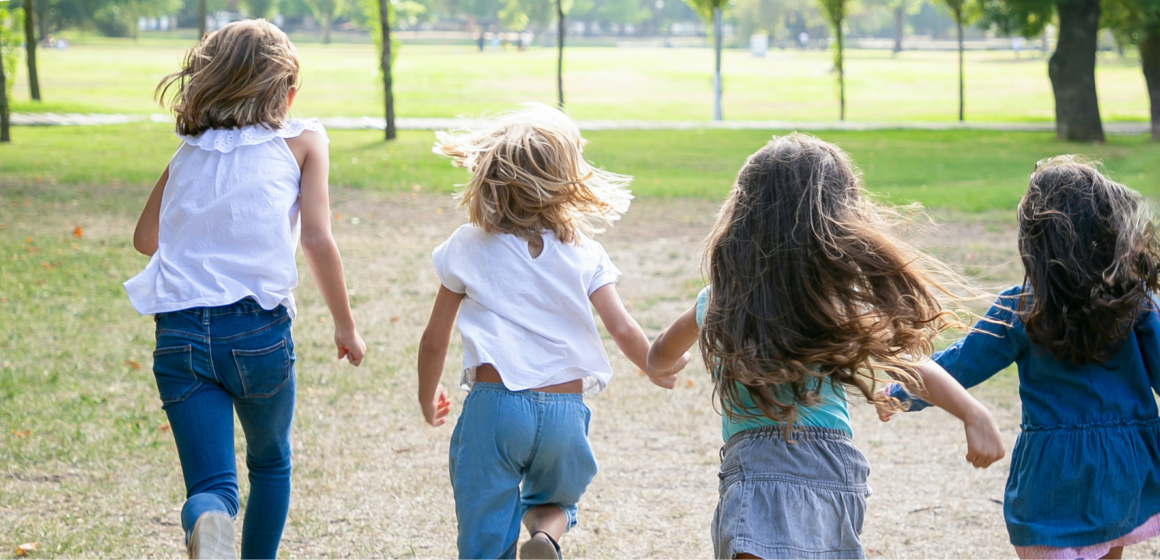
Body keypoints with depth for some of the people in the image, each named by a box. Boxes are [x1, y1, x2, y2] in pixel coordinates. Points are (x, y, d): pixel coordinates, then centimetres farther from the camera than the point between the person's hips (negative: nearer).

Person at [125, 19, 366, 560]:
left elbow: (145, 237, 22)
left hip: (178, 333, 2)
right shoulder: (302, 139, 6)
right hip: (258, 329, -2)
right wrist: (346, 326, 7)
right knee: (271, 464, 24)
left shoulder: (188, 151, 17)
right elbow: (316, 238, -3)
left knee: (211, 485, -1)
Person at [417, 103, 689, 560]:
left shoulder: (467, 248, 5)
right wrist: (657, 369, 23)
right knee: (554, 503, 26)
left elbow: (434, 340, 10)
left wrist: (427, 398, 27)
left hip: (493, 406, -1)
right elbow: (624, 331, 2)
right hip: (565, 410, 1)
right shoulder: (584, 253, 6)